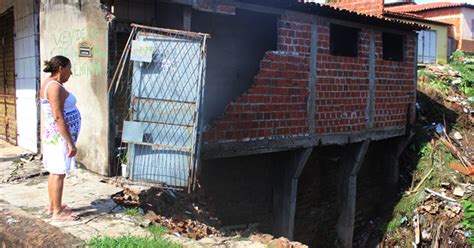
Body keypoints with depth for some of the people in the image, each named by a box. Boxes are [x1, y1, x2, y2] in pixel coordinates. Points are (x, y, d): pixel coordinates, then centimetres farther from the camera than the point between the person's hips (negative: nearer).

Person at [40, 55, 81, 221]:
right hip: (60, 137, -10)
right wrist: (70, 143, -23)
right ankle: (58, 212, 4)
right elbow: (58, 117, -24)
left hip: (55, 136, 10)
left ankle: (52, 206, 26)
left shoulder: (51, 84, 13)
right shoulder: (55, 86, -19)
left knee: (55, 172, 16)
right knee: (59, 173, -3)